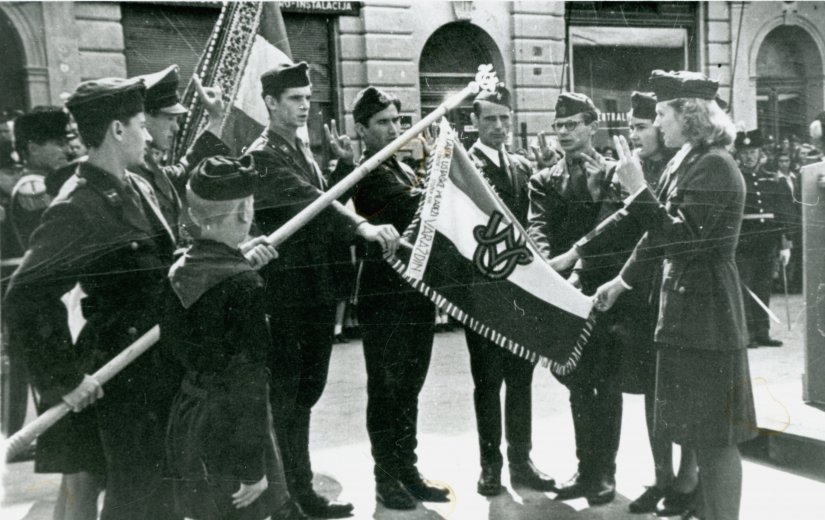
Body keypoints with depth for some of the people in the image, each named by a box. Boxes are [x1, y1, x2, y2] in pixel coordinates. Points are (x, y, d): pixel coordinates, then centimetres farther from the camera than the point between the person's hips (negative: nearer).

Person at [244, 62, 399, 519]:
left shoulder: (302, 150, 17)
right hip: (286, 290, -9)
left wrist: (346, 166, 2)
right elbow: (306, 199, -27)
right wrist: (362, 226, -38)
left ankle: (290, 478, 30)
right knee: (288, 388, 2)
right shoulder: (263, 154, -12)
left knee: (309, 384, 15)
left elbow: (323, 201, 16)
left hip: (317, 286, 9)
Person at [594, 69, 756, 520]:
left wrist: (638, 189, -25)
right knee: (698, 430, 17)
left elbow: (683, 237, -25)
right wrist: (623, 280, 23)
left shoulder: (714, 165, -16)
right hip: (684, 306, 9)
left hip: (706, 311, -9)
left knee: (714, 435, 0)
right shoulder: (686, 162, 12)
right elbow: (662, 233, 19)